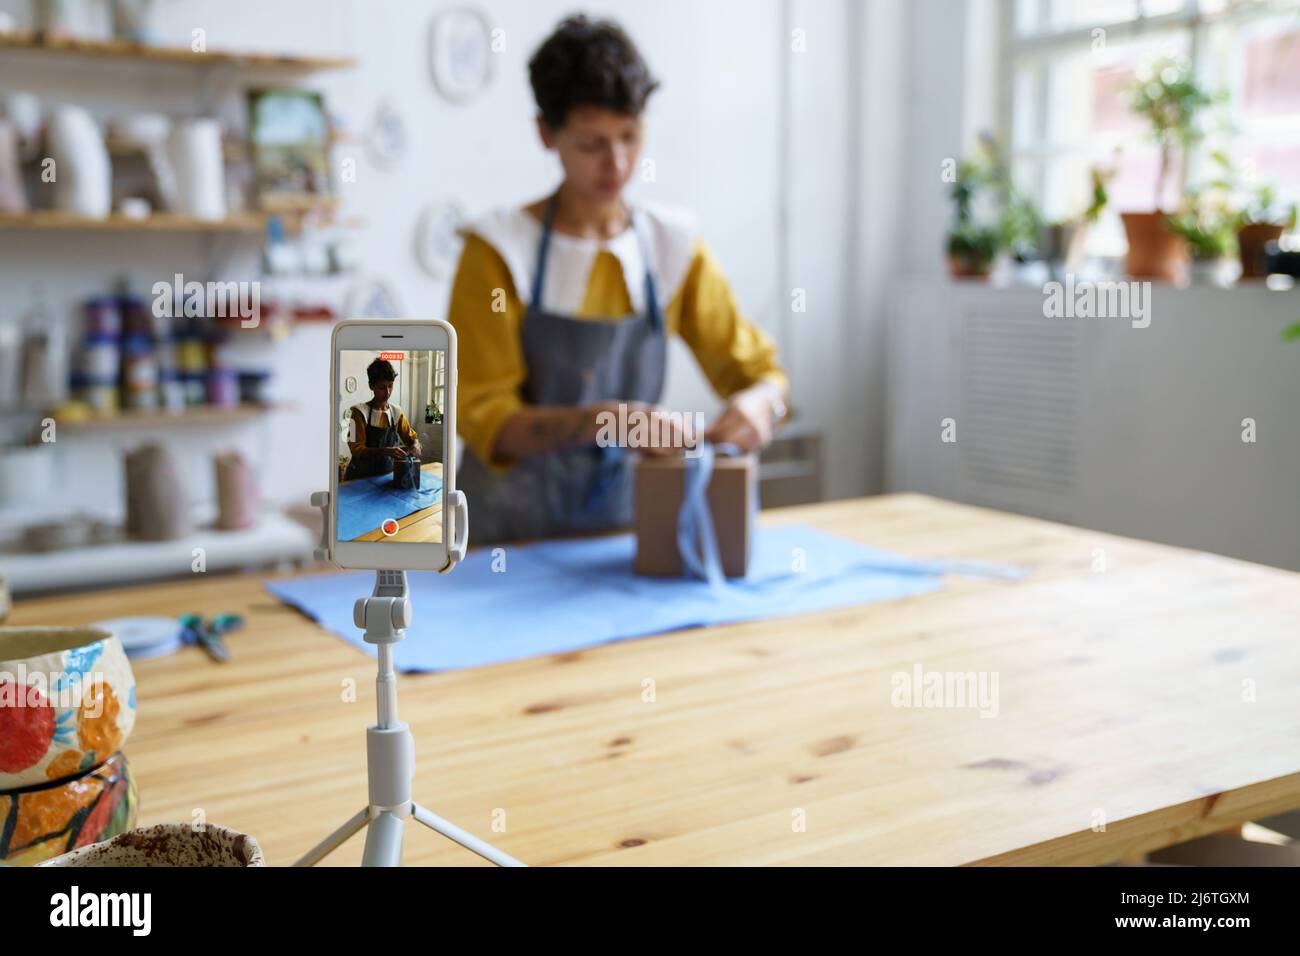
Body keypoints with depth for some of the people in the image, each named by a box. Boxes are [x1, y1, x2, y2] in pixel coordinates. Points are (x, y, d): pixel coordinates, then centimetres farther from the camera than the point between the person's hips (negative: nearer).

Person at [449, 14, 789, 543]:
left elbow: (759, 371, 7)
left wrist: (759, 401, -16)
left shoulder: (672, 245, 2)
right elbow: (482, 418, -11)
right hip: (510, 537, -3)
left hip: (623, 527, 3)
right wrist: (601, 419, -27)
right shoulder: (499, 248, -7)